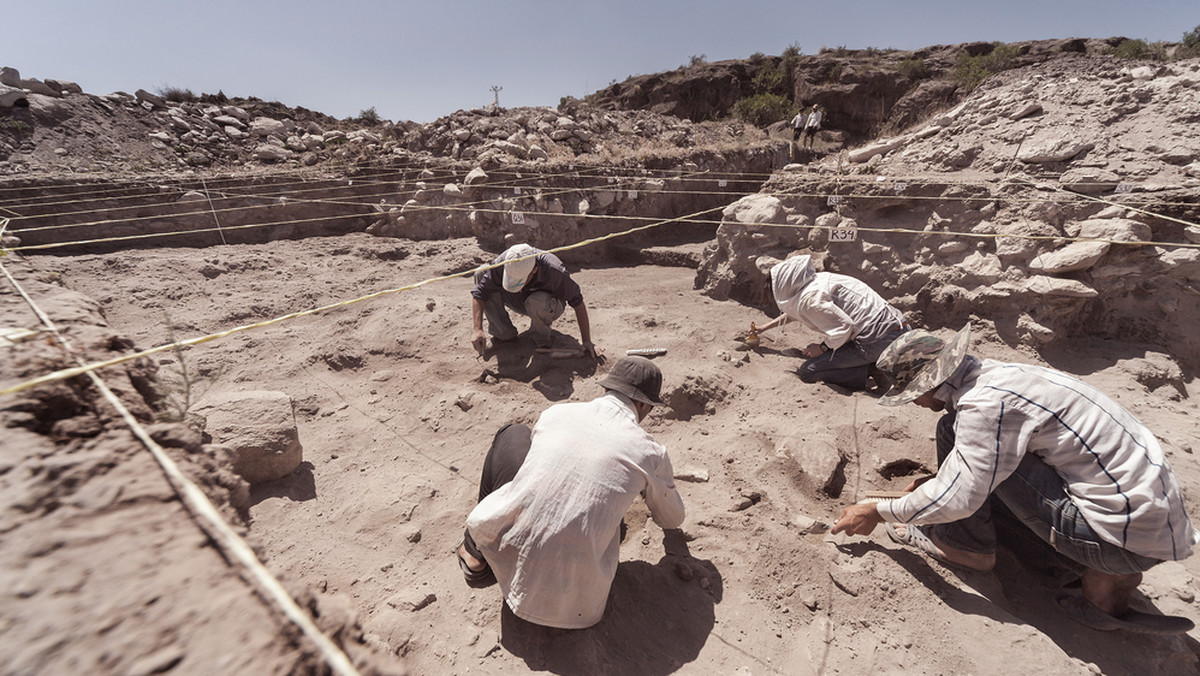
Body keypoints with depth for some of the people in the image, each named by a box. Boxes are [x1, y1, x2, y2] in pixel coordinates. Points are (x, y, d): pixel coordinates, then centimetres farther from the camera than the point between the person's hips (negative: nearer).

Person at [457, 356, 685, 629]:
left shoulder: (554, 413, 2)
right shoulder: (650, 454, -3)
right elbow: (671, 520, 18)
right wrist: (665, 487, 41)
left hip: (507, 563, 1)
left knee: (513, 435, 19)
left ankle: (475, 552, 25)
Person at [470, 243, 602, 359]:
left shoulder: (553, 271, -36)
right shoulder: (501, 263, -28)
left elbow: (578, 303, -27)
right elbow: (478, 293, -22)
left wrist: (587, 342, -27)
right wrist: (477, 330, -34)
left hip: (548, 307, -4)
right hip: (518, 302, 4)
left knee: (536, 302, -42)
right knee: (480, 273, -18)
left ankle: (542, 338, -9)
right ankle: (504, 333, -9)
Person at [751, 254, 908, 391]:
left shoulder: (809, 299, -15)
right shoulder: (818, 279, 16)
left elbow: (843, 326, -25)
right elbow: (793, 312, 33)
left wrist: (822, 348, -6)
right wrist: (763, 328, 40)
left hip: (877, 339, -10)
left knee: (808, 372, -9)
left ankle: (871, 372, -9)